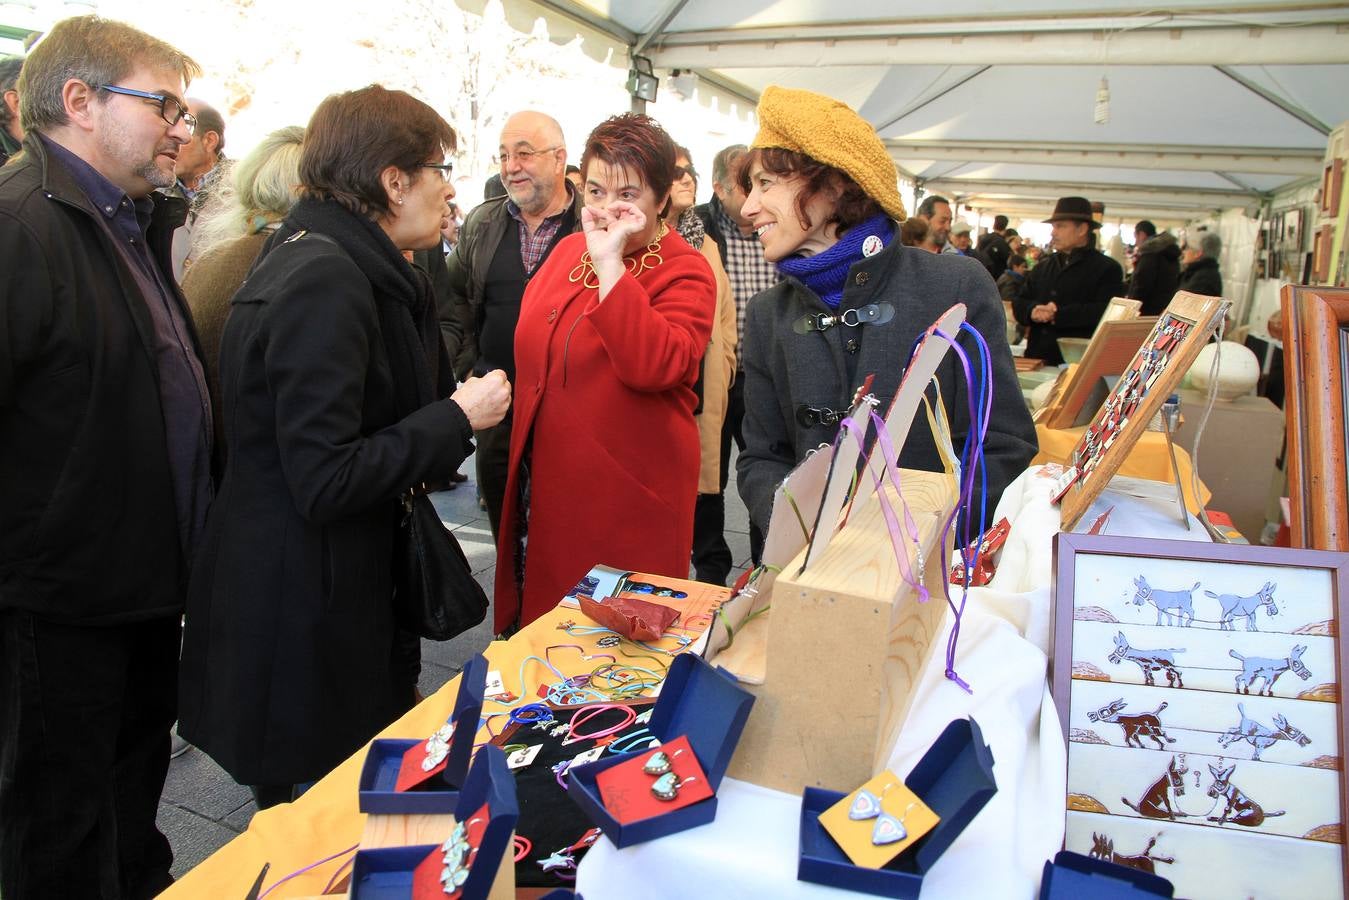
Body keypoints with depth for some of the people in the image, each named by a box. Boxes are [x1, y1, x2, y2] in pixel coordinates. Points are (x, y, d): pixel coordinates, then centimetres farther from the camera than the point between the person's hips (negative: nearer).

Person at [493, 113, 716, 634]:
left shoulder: (685, 272, -12)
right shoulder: (568, 250, 8)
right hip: (545, 482, 7)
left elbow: (654, 366, -31)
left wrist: (610, 263, -28)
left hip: (628, 494, -6)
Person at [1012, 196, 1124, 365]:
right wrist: (1033, 311, -11)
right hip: (1037, 357, 5)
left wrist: (1059, 314, -16)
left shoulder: (1107, 269, 0)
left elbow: (1105, 312, -13)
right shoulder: (1042, 268, 18)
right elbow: (1019, 304, 12)